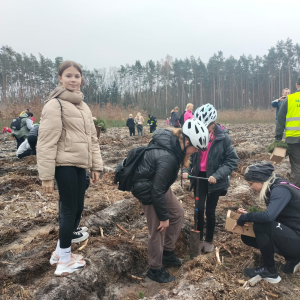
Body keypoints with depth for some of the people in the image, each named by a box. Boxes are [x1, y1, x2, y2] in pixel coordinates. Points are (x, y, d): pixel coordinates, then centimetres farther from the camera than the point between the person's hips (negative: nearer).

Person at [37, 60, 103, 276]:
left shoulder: (83, 107, 16)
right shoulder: (55, 105, -9)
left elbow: (92, 138, 17)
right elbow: (46, 142, -13)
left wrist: (96, 165, 12)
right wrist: (46, 175, -16)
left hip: (80, 164, 8)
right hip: (65, 165, -8)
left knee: (77, 209, 13)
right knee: (70, 210, 0)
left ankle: (61, 250, 33)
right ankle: (65, 261, 18)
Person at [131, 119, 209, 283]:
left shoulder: (172, 140, -9)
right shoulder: (168, 157, -35)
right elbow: (157, 192, -28)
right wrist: (164, 217, -14)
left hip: (158, 183, 9)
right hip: (148, 190, -9)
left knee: (177, 214, 17)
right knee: (158, 229, 2)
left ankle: (167, 252, 34)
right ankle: (155, 270, 25)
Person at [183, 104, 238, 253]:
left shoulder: (223, 137, -16)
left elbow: (233, 160, -12)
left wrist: (217, 175, -22)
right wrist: (186, 170, -10)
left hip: (214, 179, -2)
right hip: (199, 176, 2)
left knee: (210, 211, 9)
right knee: (199, 209, 2)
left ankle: (209, 240, 31)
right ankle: (199, 239, 24)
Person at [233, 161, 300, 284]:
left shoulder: (281, 190, -22)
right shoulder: (274, 188, 5)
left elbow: (268, 216, -38)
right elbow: (271, 216, 14)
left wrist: (244, 218, -21)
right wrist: (248, 215, 2)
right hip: (290, 235, 9)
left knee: (261, 226, -29)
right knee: (246, 236, 4)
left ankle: (270, 272, -7)